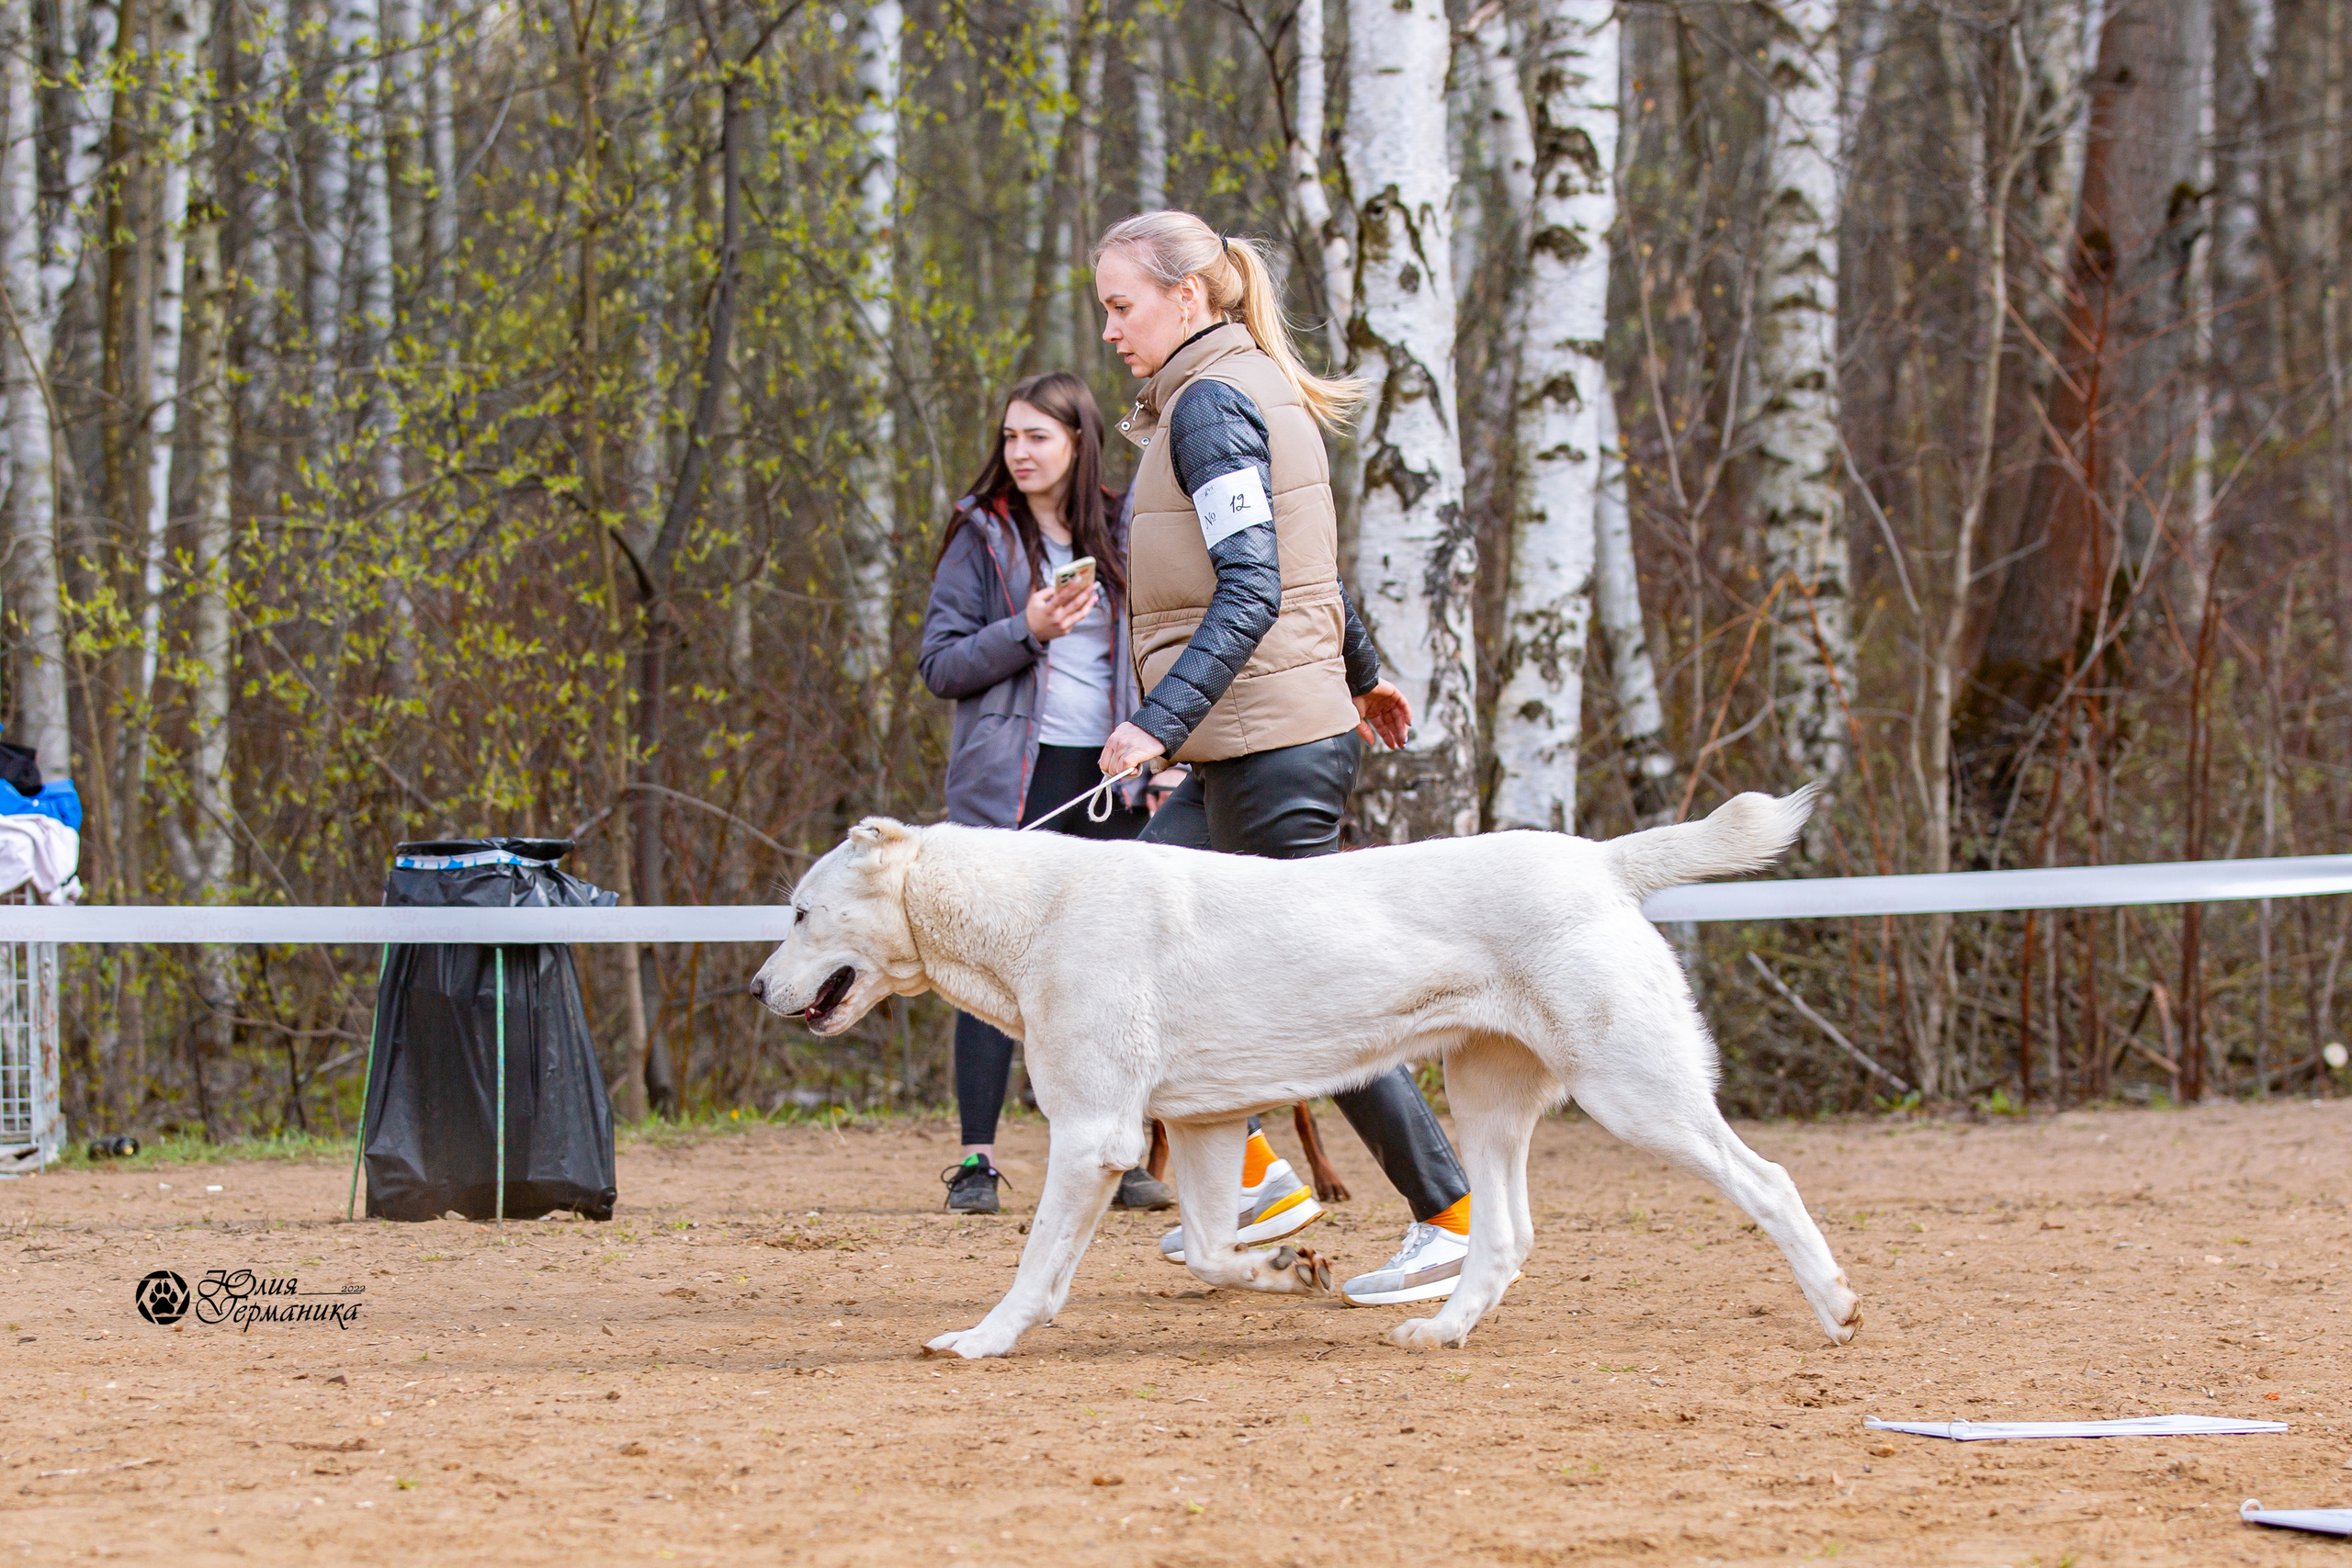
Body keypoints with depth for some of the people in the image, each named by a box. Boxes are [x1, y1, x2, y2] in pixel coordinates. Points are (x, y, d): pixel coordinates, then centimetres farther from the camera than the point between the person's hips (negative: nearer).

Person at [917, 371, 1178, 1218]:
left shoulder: (1115, 536, 12)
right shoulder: (981, 536, 2)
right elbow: (939, 663, -3)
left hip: (1103, 777, 3)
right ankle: (976, 1160, -3)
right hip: (1010, 780, -3)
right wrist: (1027, 630, -17)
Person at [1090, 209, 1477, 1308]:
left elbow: (1249, 592, -23)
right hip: (1305, 725, 10)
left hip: (1269, 748, -10)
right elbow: (1308, 567, 27)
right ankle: (1252, 1175, 10)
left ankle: (1452, 1218, 0)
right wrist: (1361, 675, 40)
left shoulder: (1211, 404, -13)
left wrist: (1161, 720, -30)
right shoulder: (1259, 394, 15)